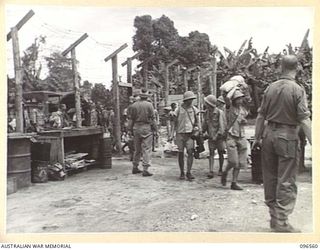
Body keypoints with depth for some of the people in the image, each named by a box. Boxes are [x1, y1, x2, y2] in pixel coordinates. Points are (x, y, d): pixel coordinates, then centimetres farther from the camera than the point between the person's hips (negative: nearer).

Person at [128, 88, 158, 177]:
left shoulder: (134, 105, 5)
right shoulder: (149, 105, -5)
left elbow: (131, 119, 7)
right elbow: (152, 118, -7)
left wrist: (131, 129, 14)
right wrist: (155, 129, 2)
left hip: (136, 128, 4)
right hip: (146, 128, -4)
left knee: (137, 149, 15)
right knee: (147, 149, -1)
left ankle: (135, 167, 23)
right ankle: (145, 169, -4)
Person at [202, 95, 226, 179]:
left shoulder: (219, 113, -14)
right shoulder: (206, 113, 2)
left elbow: (222, 126, -15)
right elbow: (204, 125, 13)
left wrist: (217, 136, -19)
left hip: (219, 136, -3)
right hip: (210, 137, 3)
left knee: (220, 153, 9)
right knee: (211, 153, -4)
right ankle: (211, 171, -6)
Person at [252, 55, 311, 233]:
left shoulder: (271, 88, 5)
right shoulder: (297, 90, -10)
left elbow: (261, 116, 8)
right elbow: (304, 120, -15)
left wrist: (257, 137, 17)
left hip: (269, 133, 5)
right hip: (288, 137, -5)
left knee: (270, 178, 13)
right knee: (286, 181, 3)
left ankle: (274, 217, 25)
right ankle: (281, 222, 7)